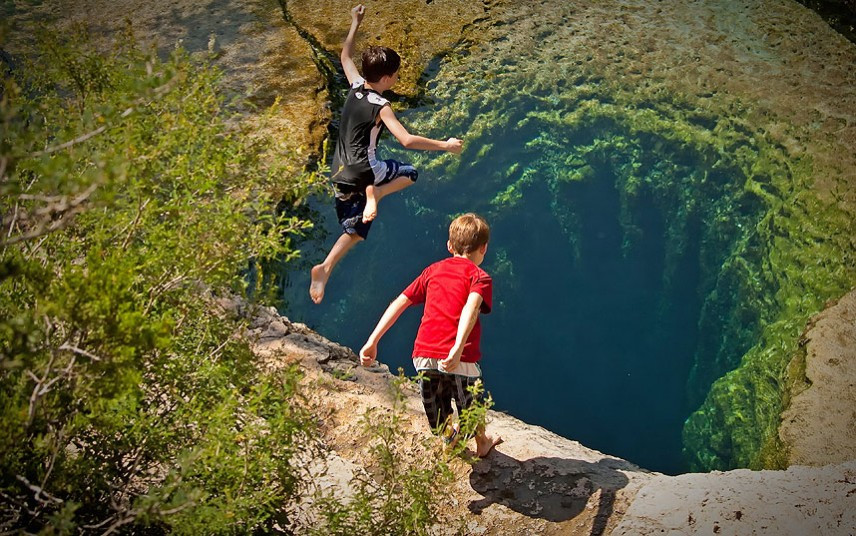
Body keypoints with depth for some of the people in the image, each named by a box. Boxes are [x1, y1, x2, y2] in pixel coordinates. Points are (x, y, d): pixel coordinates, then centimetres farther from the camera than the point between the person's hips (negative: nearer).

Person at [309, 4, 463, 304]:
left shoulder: (355, 86, 4)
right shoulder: (380, 107, -15)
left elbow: (345, 56, 24)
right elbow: (407, 141, -23)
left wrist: (355, 24, 34)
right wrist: (445, 145, -14)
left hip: (340, 174, 7)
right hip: (363, 169, -7)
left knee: (354, 230, 15)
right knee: (410, 173, 16)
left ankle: (324, 270, -3)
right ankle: (373, 195, -10)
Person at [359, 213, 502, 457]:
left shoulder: (434, 270, 17)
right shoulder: (480, 277, 3)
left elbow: (399, 302, 10)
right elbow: (471, 307, -19)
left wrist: (372, 341, 8)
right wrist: (458, 348, -33)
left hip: (424, 356, 2)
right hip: (459, 359, -2)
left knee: (439, 421, 23)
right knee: (470, 406, 27)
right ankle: (482, 443, 49)